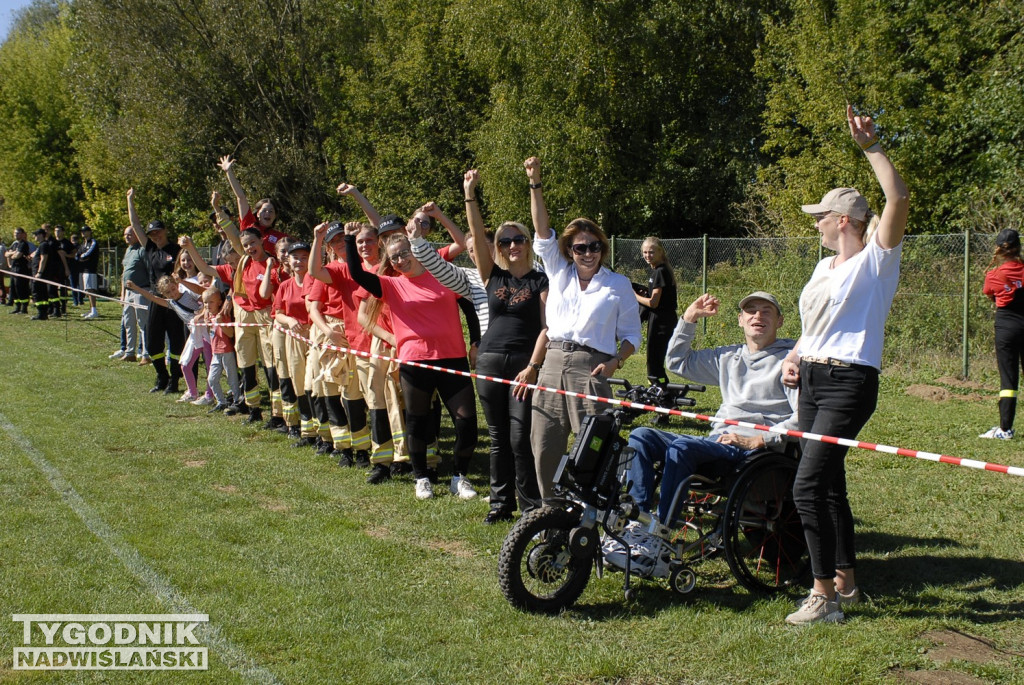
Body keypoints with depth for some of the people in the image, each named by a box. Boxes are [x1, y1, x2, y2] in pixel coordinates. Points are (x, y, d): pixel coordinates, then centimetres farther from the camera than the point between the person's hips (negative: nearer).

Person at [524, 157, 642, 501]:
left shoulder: (618, 284, 6)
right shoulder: (559, 273, 13)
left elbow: (632, 335, 7)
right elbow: (542, 231, 4)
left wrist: (614, 363, -12)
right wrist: (535, 183, -5)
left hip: (590, 369, -3)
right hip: (553, 365, 4)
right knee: (544, 446, 2)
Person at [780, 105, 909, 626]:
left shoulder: (877, 260, -7)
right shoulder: (824, 267, 17)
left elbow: (898, 199, -24)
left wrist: (871, 148, -24)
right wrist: (794, 357, 10)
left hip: (849, 382, -9)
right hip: (812, 380, 9)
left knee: (808, 487, -16)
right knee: (827, 484, 14)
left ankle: (824, 596, -8)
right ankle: (845, 581, 27)